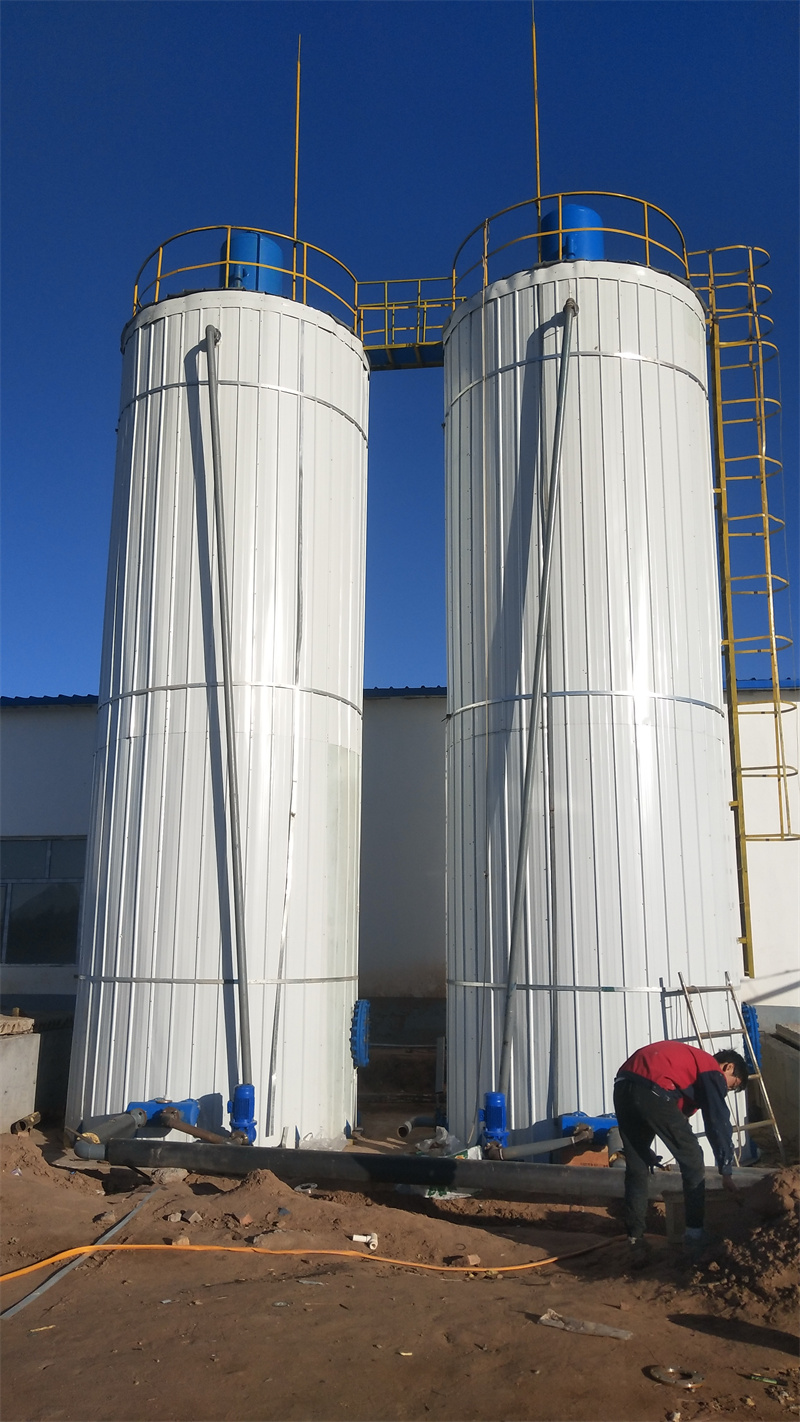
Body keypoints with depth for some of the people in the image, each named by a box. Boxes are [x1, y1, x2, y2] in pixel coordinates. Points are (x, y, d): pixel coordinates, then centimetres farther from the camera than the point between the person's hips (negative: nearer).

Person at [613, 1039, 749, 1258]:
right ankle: (695, 1236, 16)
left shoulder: (691, 1060, 36)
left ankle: (635, 1242, 18)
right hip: (652, 1090, -8)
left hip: (622, 1086, 8)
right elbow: (719, 1123, 5)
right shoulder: (713, 1073, 13)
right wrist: (726, 1171, 13)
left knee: (636, 1169, 18)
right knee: (692, 1160, 11)